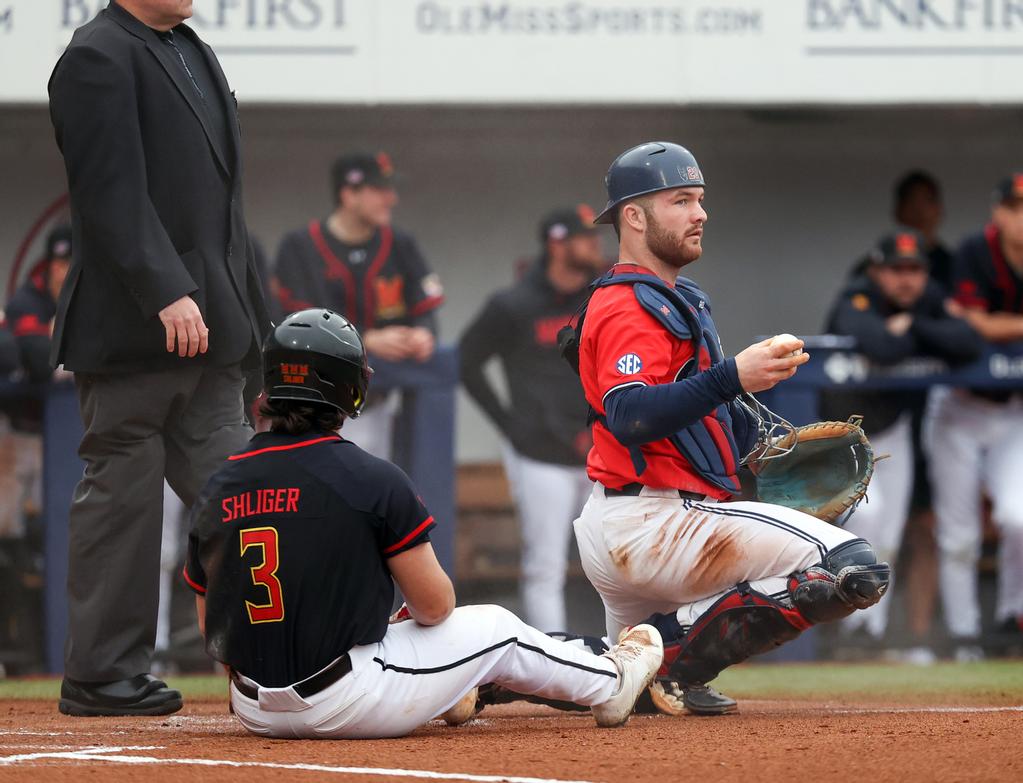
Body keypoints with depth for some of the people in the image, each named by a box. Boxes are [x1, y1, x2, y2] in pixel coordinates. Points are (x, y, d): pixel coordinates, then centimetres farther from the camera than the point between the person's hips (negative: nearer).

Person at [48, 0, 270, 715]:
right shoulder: (98, 58, -9)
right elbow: (111, 191, -19)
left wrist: (243, 312, 17)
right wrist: (167, 294, -26)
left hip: (207, 324, 9)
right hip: (131, 326, -9)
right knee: (122, 494, -3)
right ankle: (101, 676, 2)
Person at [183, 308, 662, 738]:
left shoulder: (217, 489, 2)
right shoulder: (373, 480, -11)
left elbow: (210, 627, 7)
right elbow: (434, 605, -6)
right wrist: (415, 611, 18)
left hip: (255, 714, 4)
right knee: (496, 629, 18)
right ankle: (610, 683, 40)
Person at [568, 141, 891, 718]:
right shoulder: (631, 308, -12)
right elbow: (628, 418, -27)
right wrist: (731, 377, -37)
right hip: (651, 526, -11)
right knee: (857, 569, -20)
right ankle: (678, 651, -17)